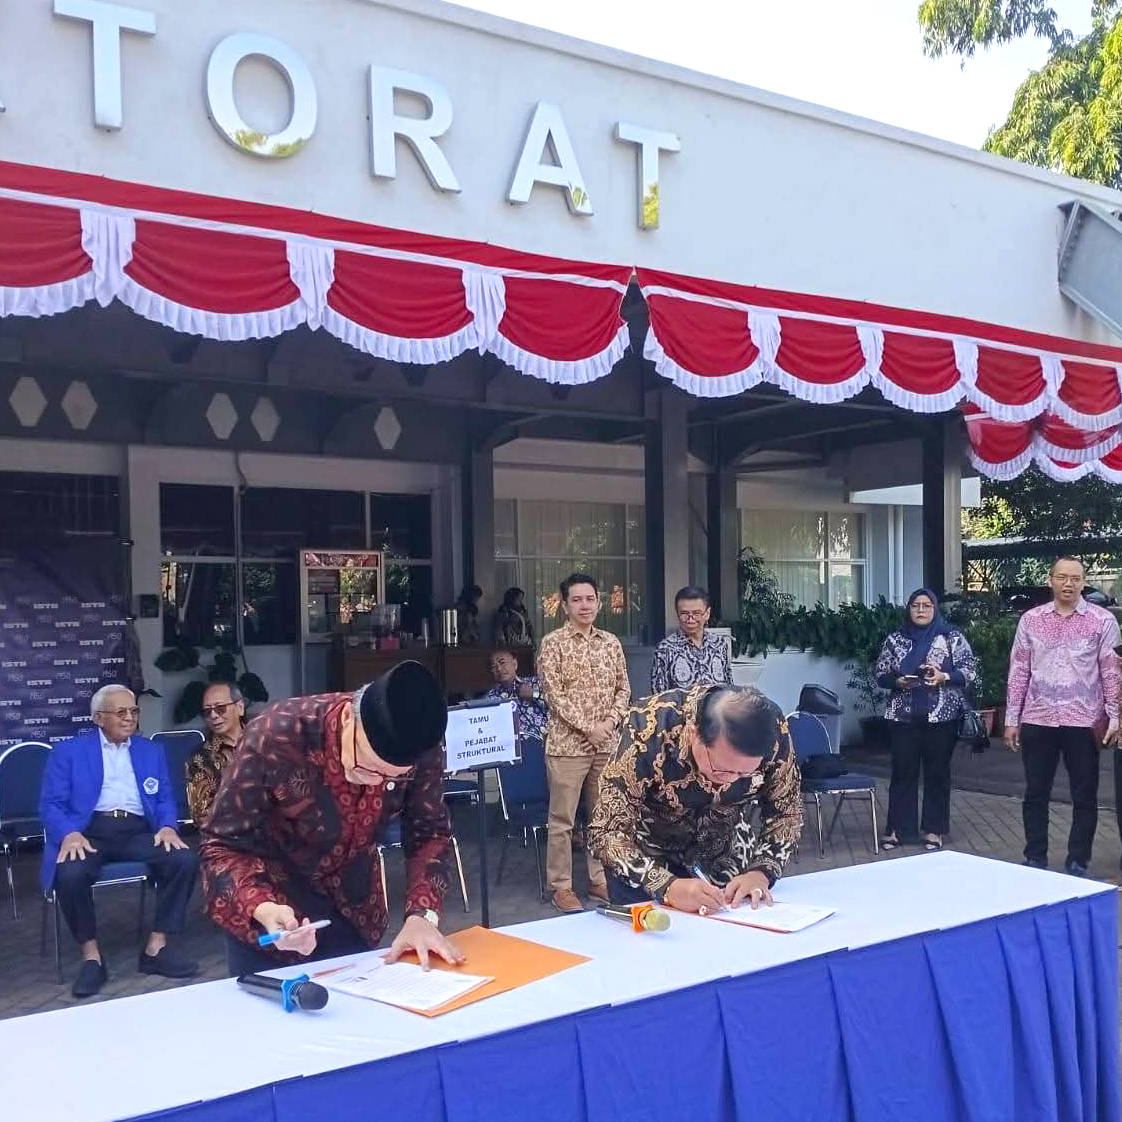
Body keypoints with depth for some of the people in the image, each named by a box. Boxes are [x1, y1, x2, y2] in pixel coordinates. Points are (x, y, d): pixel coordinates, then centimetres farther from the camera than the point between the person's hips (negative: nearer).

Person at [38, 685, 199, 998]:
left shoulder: (152, 751, 19)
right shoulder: (68, 751, 10)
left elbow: (165, 799, 15)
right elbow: (50, 805, 2)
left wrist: (167, 827, -9)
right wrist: (69, 834, -20)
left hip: (137, 831, 3)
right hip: (89, 831, -2)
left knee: (185, 860, -25)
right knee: (70, 873, -35)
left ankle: (156, 948, -11)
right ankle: (92, 957, -14)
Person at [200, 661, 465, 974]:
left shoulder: (422, 753, -22)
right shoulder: (274, 738, -32)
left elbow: (430, 834, -9)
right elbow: (222, 845, -24)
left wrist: (422, 914, -25)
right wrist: (261, 908, -42)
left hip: (355, 908, 3)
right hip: (272, 908, -3)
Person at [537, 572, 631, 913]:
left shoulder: (610, 642, 9)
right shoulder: (553, 642, -6)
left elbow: (623, 687, 10)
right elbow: (554, 694, -11)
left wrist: (611, 721, -7)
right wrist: (587, 727, -15)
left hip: (607, 743, 5)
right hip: (567, 743, -4)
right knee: (562, 818, 1)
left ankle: (599, 879, 24)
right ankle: (561, 886, 11)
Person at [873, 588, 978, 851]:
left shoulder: (952, 637, 1)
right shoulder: (895, 639, 7)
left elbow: (970, 670, -2)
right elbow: (879, 674, 8)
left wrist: (943, 677, -18)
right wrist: (897, 681, -12)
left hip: (941, 717, -1)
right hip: (904, 717, 2)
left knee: (938, 772, 5)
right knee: (903, 771, 4)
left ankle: (934, 829, 14)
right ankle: (897, 828, 12)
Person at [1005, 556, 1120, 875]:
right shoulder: (1030, 619, 6)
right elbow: (1019, 671, 7)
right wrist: (1011, 719, 5)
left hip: (1083, 722, -2)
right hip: (1037, 721, 2)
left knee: (1084, 797, 5)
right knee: (1035, 795, 8)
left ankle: (1077, 864, 17)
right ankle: (1035, 861, 19)